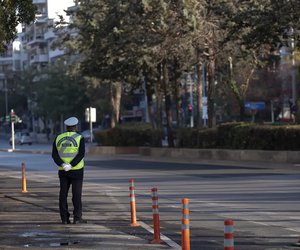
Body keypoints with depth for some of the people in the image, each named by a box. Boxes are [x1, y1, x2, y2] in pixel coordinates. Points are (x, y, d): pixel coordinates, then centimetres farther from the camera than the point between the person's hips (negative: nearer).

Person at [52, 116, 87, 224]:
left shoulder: (58, 138, 4)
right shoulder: (79, 138, -6)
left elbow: (54, 155, -6)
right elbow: (81, 154, -18)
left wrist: (63, 165, -16)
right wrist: (71, 165, -21)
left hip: (63, 171, 3)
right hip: (76, 170, -3)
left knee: (63, 194, 6)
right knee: (76, 194, -1)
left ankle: (64, 218, 4)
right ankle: (77, 218, -2)